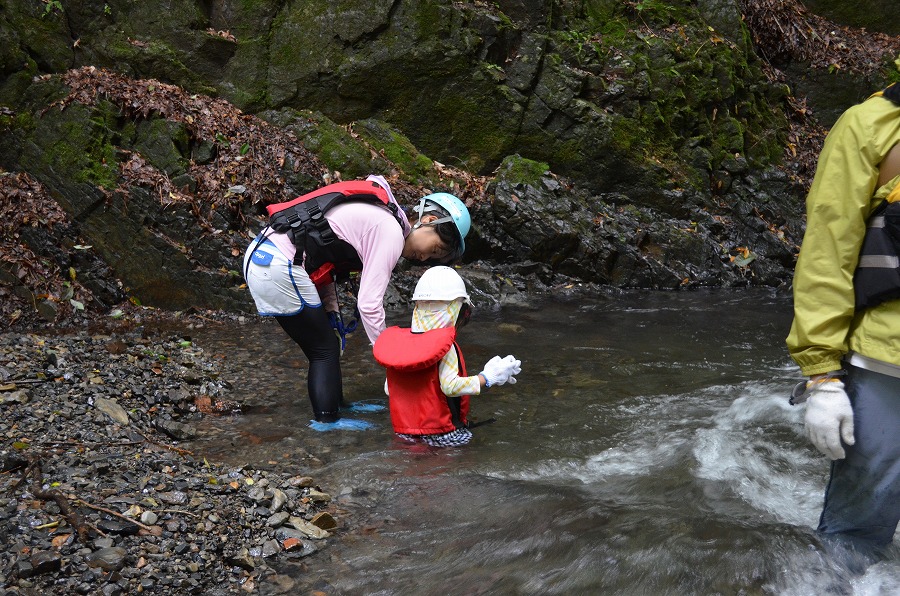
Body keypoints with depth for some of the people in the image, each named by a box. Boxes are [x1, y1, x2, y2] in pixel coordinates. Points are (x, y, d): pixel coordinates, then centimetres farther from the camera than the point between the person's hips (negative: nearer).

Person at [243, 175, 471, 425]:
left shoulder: (374, 215, 18)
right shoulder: (392, 232, -10)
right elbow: (369, 304, -14)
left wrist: (331, 311, 11)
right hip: (281, 268, -10)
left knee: (324, 349, 18)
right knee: (325, 352, 2)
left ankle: (335, 407, 28)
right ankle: (328, 425, 5)